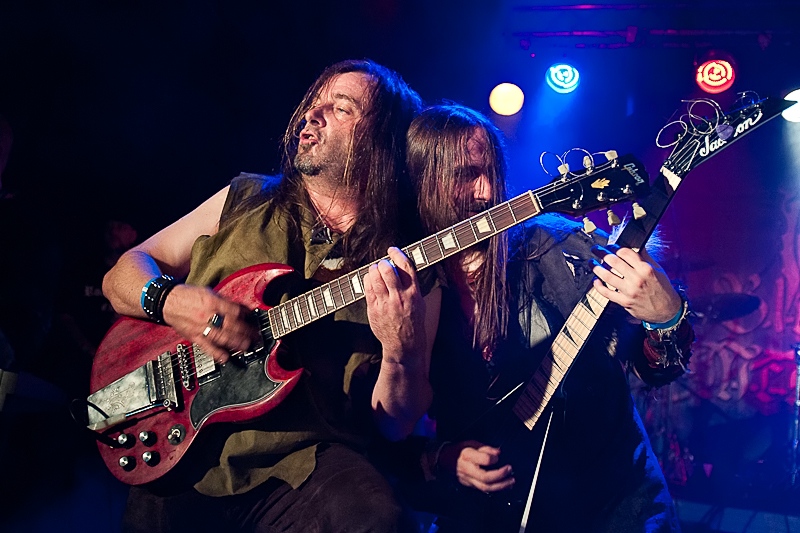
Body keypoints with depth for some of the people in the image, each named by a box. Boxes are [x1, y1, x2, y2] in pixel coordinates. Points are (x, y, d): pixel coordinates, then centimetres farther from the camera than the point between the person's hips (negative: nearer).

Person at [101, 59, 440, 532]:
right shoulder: (244, 200, 10)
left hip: (302, 465, -2)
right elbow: (123, 273, 12)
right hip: (179, 459, 2)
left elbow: (394, 424, 1)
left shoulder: (413, 267, 2)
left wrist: (403, 352, -20)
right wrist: (169, 299, -10)